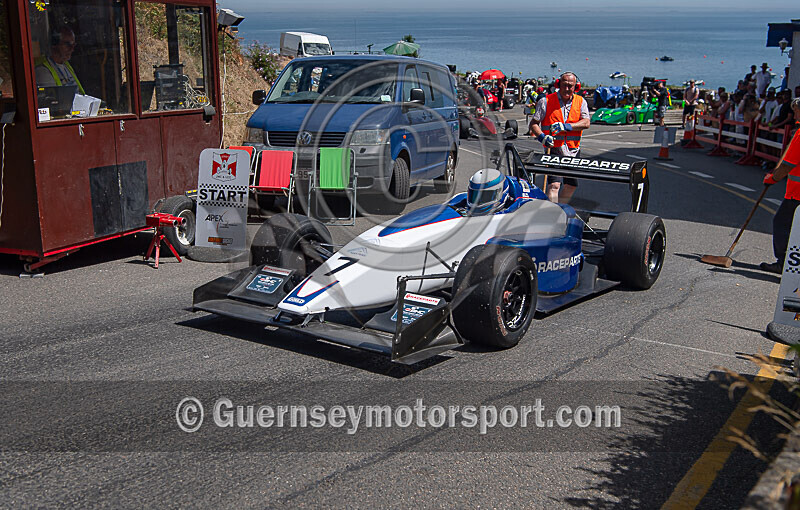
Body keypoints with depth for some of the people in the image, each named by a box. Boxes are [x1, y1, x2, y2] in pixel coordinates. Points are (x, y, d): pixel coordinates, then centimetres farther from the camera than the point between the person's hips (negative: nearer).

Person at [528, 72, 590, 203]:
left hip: (573, 151, 4)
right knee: (554, 184, -20)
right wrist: (541, 136, -19)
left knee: (571, 185, 15)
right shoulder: (546, 101, 0)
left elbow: (586, 123, -7)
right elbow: (533, 123, 1)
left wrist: (566, 126, -22)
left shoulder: (580, 102, 7)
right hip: (553, 149, -4)